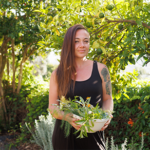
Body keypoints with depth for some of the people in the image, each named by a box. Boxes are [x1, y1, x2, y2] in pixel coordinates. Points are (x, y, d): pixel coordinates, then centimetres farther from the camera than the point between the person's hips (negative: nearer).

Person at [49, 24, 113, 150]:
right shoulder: (58, 74, -1)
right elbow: (52, 107, 0)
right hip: (66, 135, 0)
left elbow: (108, 99, 7)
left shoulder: (100, 69, 0)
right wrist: (67, 117, -20)